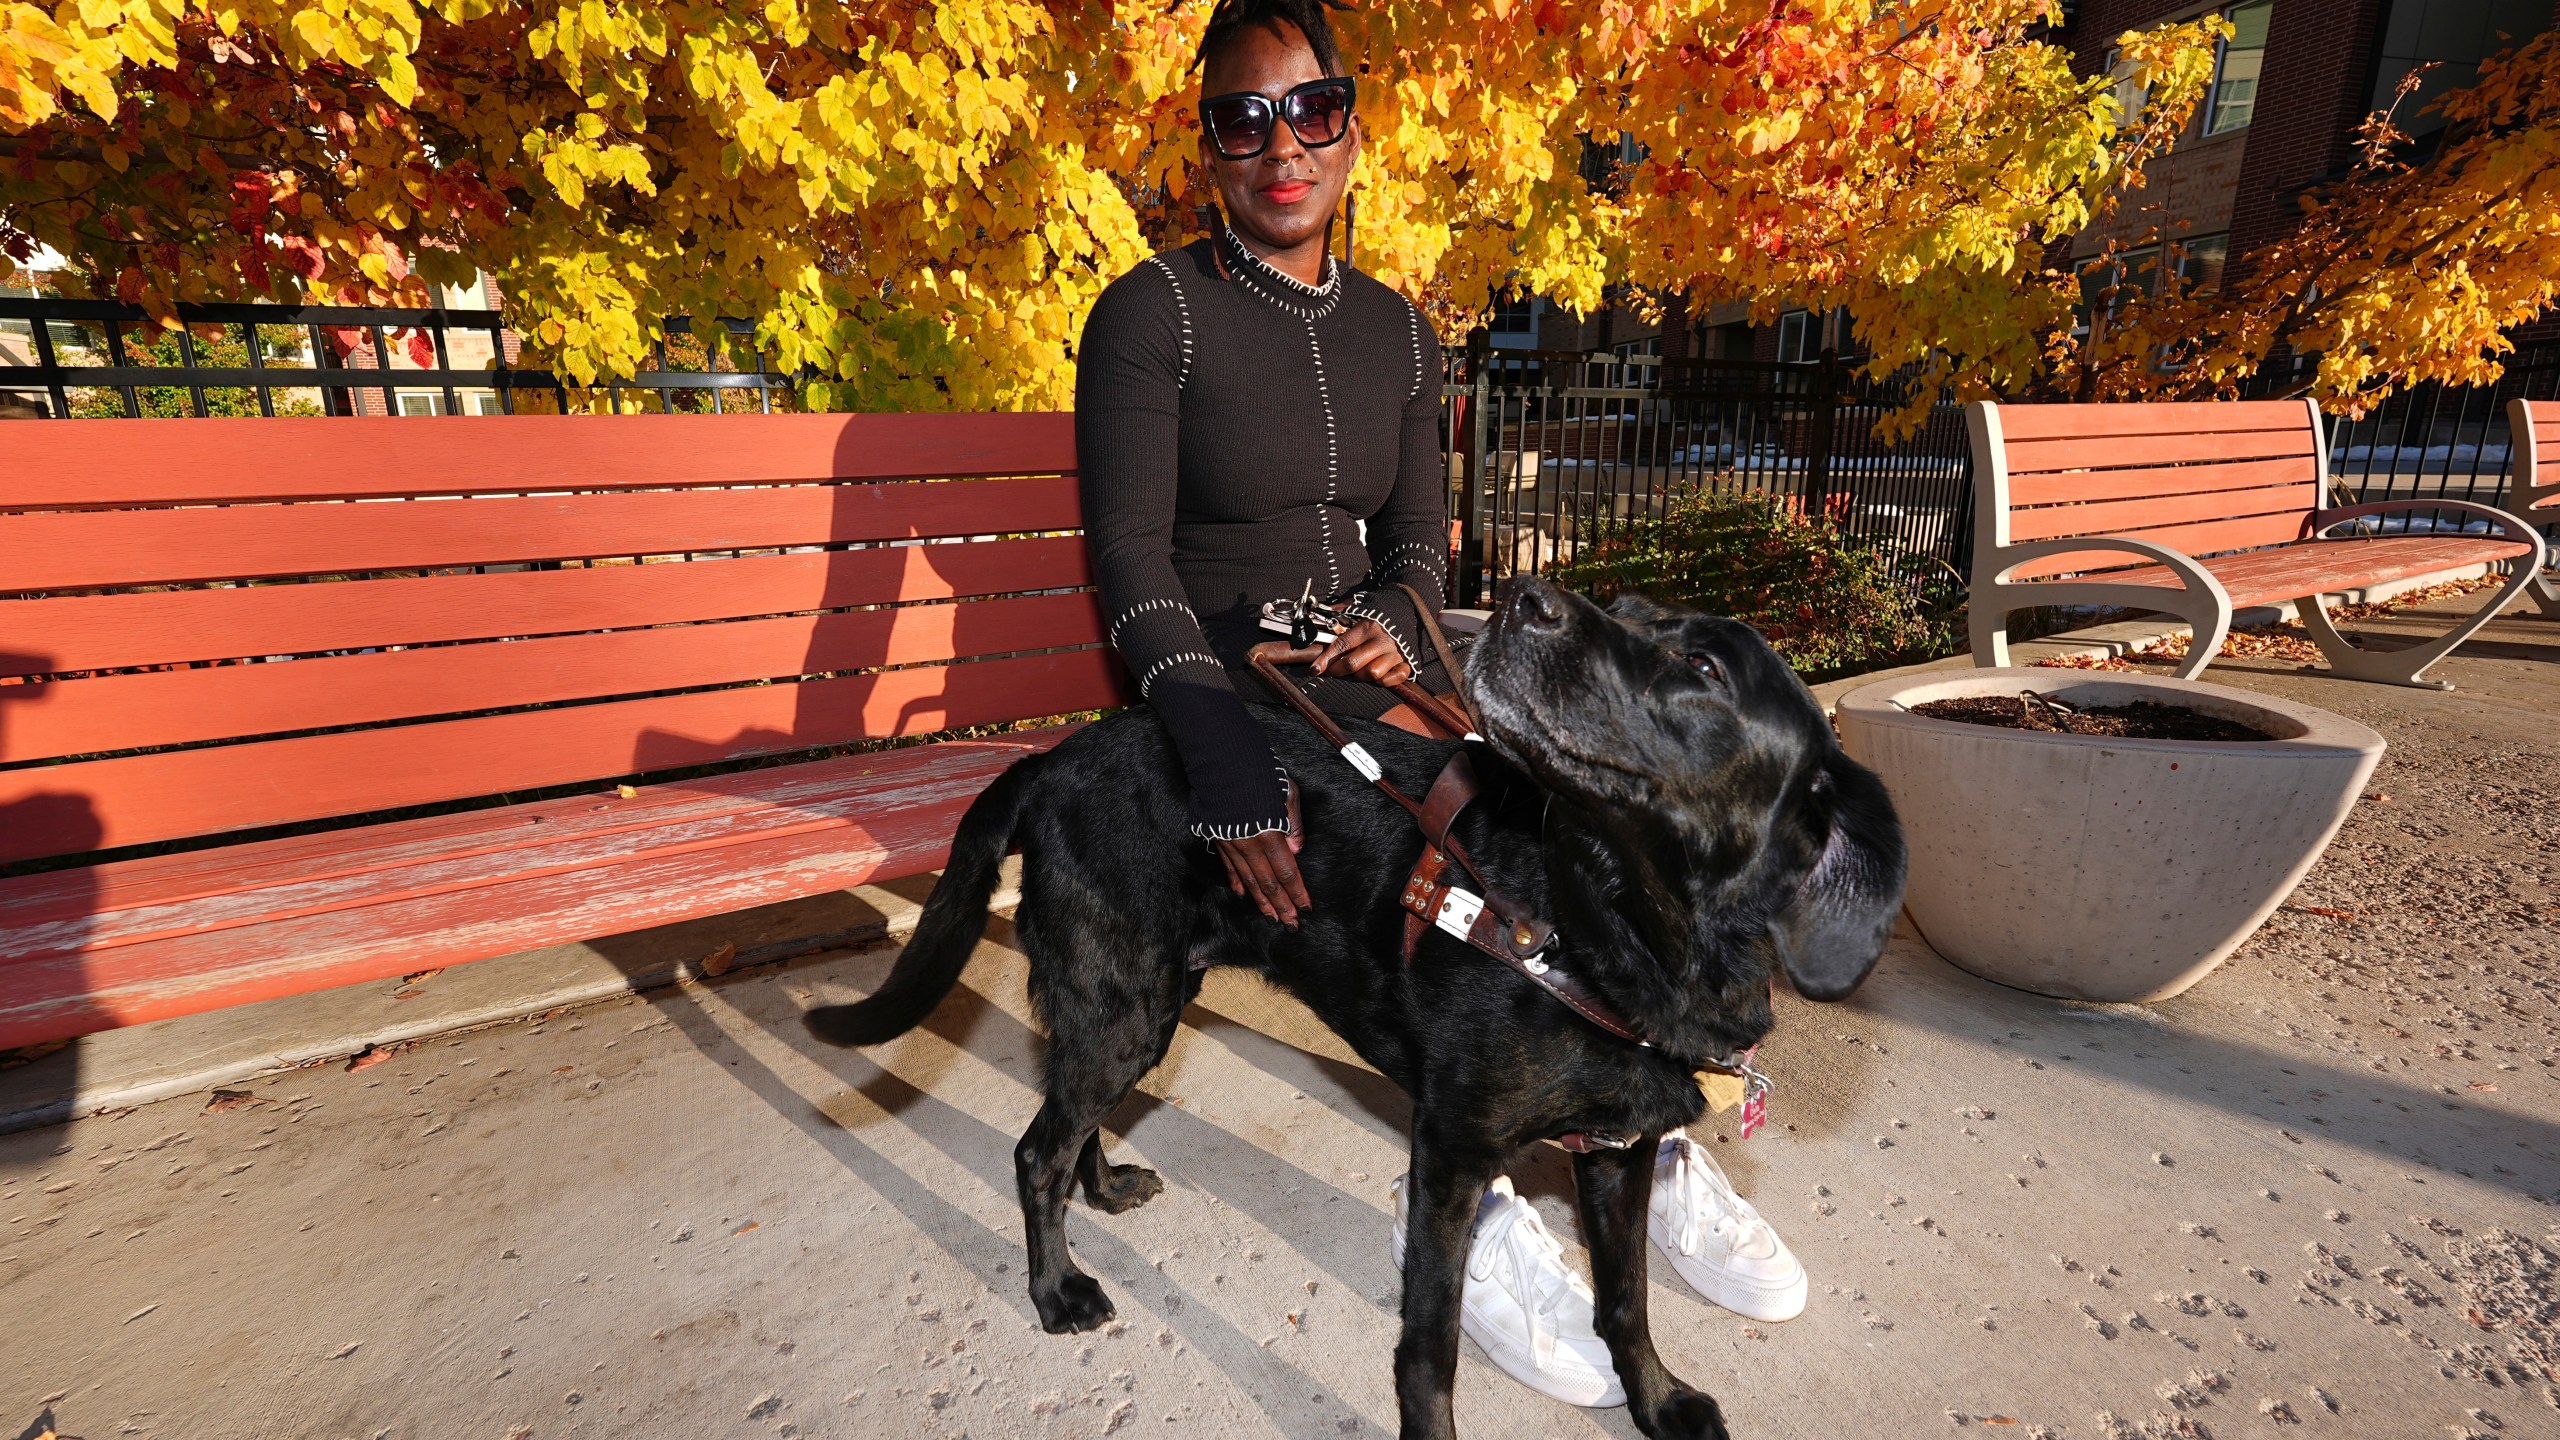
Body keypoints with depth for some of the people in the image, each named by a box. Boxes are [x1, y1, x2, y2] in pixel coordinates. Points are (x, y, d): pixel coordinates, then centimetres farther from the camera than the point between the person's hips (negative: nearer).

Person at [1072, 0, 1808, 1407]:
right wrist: (1230, 758, -28)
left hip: (1358, 666, 5)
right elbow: (1127, 553, -15)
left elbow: (1418, 537, 10)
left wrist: (1396, 620, -15)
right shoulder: (1155, 311, -6)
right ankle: (1457, 1203, -7)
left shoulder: (1397, 331, 11)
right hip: (1216, 685, -5)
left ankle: (1646, 1141, 1)